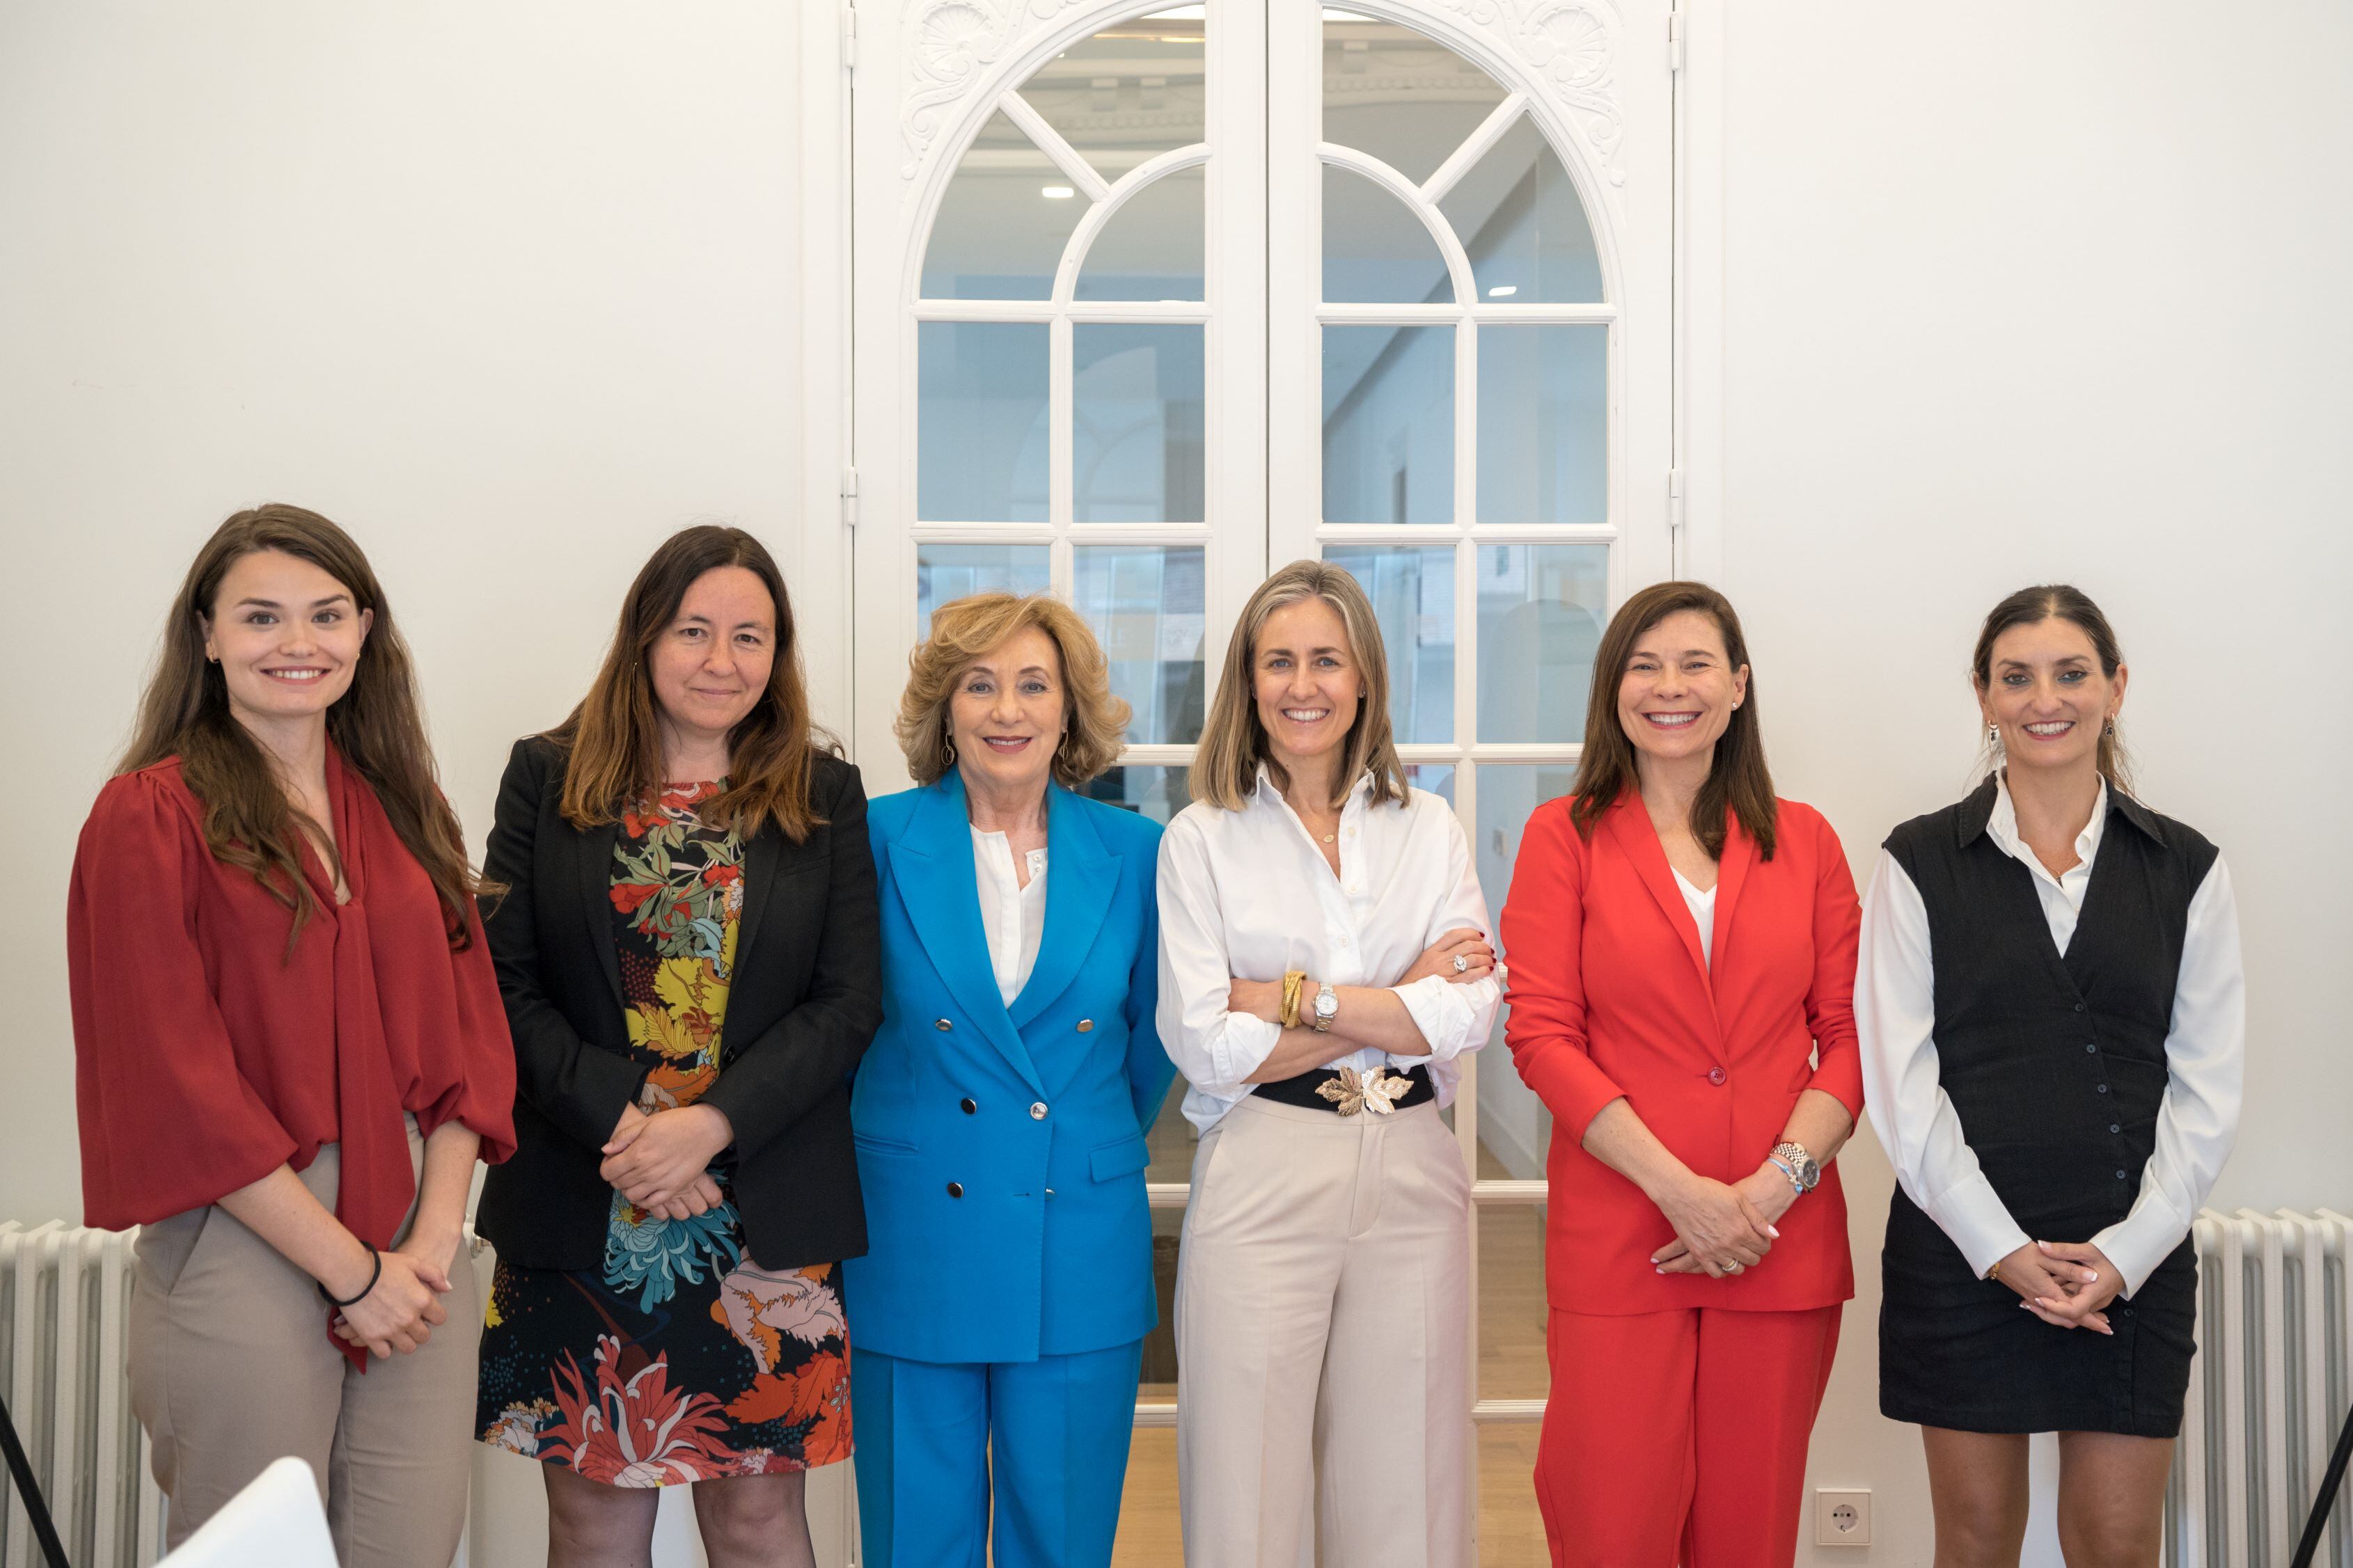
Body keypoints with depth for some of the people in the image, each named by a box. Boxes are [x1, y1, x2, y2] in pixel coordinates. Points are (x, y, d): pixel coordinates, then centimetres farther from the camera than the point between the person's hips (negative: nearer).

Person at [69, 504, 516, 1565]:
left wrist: (434, 1239, -6)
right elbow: (173, 1079, -10)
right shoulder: (150, 815, -5)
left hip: (414, 1251, 5)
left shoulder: (401, 813, 11)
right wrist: (349, 1267, -11)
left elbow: (467, 1033, 8)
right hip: (245, 1252, -4)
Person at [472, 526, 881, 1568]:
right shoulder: (548, 779, 6)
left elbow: (849, 1001, 0)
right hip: (577, 1212, 0)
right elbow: (507, 983, -1)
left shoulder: (826, 797, 6)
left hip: (764, 1215, 0)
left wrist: (714, 1123, -14)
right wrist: (617, 1123, -14)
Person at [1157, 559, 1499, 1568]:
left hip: (1412, 1180, 2)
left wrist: (1296, 998, -10)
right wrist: (1399, 1004, -7)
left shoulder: (1429, 829, 9)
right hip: (1259, 1185, -2)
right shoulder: (1201, 839, 2)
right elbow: (1205, 1045, -8)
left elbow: (1468, 1015, -3)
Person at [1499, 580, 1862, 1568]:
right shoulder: (1564, 837, 5)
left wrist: (1777, 1181, -9)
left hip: (1784, 1244, 2)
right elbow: (1543, 1036, -3)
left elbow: (1850, 1033, 6)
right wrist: (1682, 1190, -11)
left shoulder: (1804, 841, 11)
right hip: (1618, 1243, -2)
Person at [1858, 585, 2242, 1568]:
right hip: (1962, 1255, -1)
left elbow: (2208, 1089, 3)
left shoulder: (2185, 871, 6)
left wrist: (2128, 1250, -8)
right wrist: (2002, 1248, -11)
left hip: (2135, 1262, 1)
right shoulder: (1919, 865, 1)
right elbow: (1899, 1080, -4)